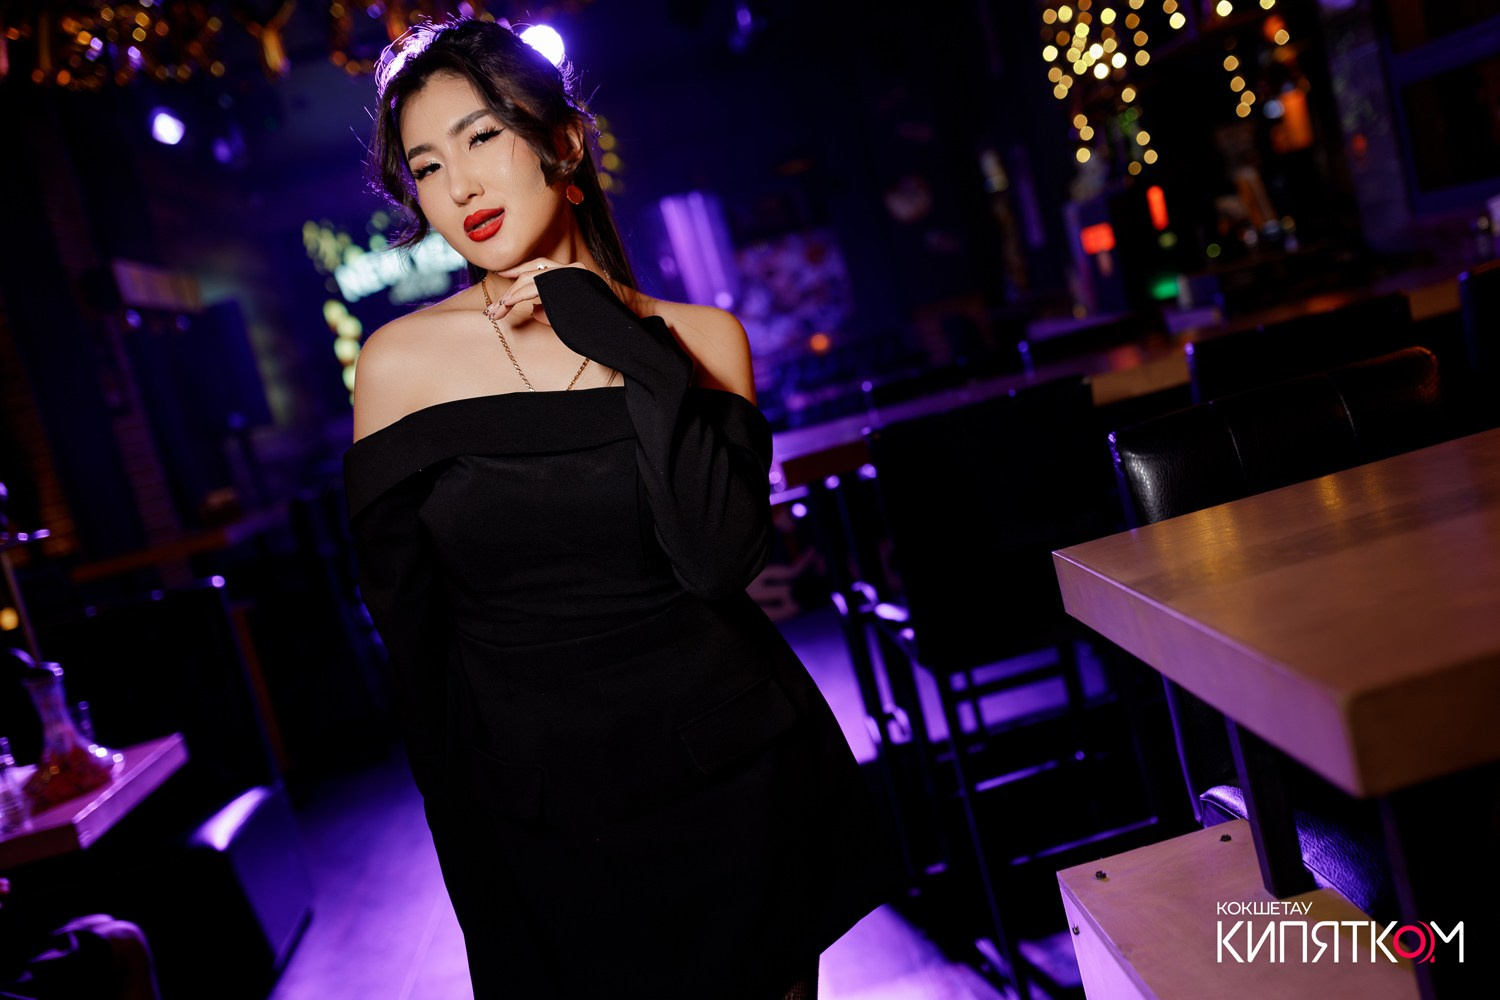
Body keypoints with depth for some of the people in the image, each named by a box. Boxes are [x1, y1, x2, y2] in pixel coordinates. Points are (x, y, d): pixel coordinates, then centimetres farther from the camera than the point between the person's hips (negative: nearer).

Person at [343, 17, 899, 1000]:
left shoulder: (697, 336, -4)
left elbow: (720, 562, -19)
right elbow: (406, 622, 2)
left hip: (729, 780, 1)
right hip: (534, 813, 0)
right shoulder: (399, 361, -4)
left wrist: (627, 345, -20)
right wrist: (467, 846, 7)